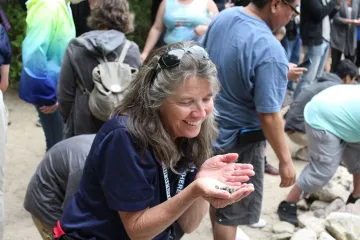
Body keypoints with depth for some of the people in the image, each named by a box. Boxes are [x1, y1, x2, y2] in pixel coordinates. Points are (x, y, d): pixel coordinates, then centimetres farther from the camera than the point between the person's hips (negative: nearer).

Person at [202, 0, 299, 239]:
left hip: (210, 127, 8)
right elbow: (268, 116, -27)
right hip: (239, 140, -8)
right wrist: (285, 160, -16)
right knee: (232, 211, 10)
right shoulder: (270, 50, -31)